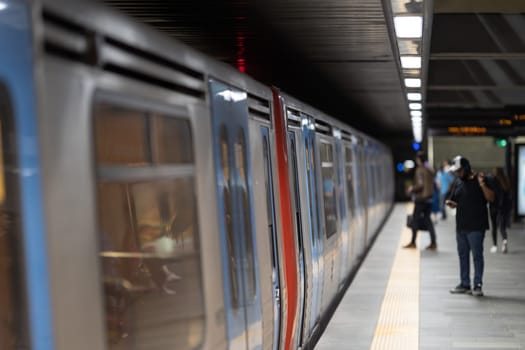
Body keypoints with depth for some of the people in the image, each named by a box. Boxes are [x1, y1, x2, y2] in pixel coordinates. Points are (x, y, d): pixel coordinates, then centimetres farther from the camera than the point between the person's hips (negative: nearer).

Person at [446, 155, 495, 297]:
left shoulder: (480, 179, -6)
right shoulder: (458, 183, 14)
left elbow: (491, 198, -12)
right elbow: (454, 202, 21)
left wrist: (482, 185, -26)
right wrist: (450, 203, -2)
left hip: (476, 227, -7)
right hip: (461, 226, 7)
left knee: (477, 255, -5)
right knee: (463, 255, 12)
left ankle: (478, 285, -2)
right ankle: (465, 284, 20)